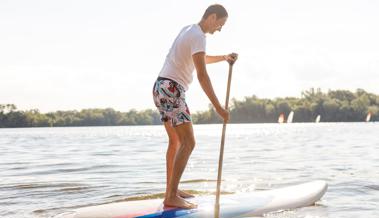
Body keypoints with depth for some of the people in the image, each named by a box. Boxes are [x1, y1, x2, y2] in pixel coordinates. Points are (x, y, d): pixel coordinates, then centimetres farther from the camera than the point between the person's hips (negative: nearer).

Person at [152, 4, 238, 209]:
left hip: (161, 88, 11)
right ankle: (172, 197, -18)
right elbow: (202, 75, -21)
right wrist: (218, 107, -21)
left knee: (175, 141, 19)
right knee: (188, 143, -14)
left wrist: (224, 58, 29)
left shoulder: (188, 30, 19)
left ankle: (171, 190, 26)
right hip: (171, 91, -11)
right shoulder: (198, 36, -13)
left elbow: (200, 60, 37)